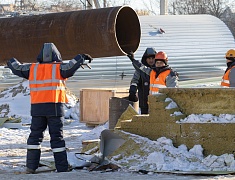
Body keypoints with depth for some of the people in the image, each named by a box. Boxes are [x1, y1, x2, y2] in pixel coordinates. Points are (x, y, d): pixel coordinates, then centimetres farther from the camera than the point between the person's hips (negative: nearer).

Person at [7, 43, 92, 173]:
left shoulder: (32, 69, 9)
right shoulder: (59, 68, -2)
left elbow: (17, 68, 19)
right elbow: (71, 67, -17)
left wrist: (12, 62, 39)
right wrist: (82, 58, -7)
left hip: (37, 108, 3)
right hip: (55, 108, -3)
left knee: (35, 135, 12)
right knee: (57, 137, 0)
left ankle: (31, 167, 8)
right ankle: (62, 168, -2)